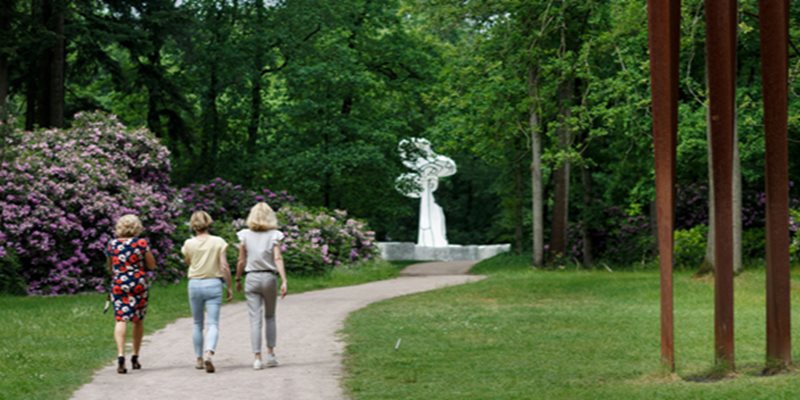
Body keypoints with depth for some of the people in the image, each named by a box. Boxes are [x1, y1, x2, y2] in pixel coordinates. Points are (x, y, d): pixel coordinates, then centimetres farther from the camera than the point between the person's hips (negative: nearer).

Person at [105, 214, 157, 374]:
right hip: (139, 284, -1)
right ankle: (135, 357, 21)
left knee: (121, 319, -5)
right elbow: (152, 265, 2)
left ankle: (120, 355, -25)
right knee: (138, 320, 14)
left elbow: (110, 268, 14)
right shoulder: (142, 243, -5)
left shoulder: (112, 244, 2)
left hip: (118, 284, 1)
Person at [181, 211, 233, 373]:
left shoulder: (189, 244, -2)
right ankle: (209, 353, -27)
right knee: (213, 324, -4)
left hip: (195, 284, 2)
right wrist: (229, 287, 1)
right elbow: (224, 267, -7)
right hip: (213, 284, -2)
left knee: (197, 324, 16)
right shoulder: (218, 242, -5)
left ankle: (199, 359, 19)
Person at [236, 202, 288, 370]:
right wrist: (284, 281, -15)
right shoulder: (274, 235, -2)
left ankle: (257, 358, -6)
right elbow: (278, 259, -11)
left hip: (252, 278, 0)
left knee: (255, 319, 0)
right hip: (269, 277, 0)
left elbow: (241, 261, 2)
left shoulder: (245, 235, 0)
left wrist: (238, 280, 14)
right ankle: (270, 353, 12)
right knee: (270, 317, 17)